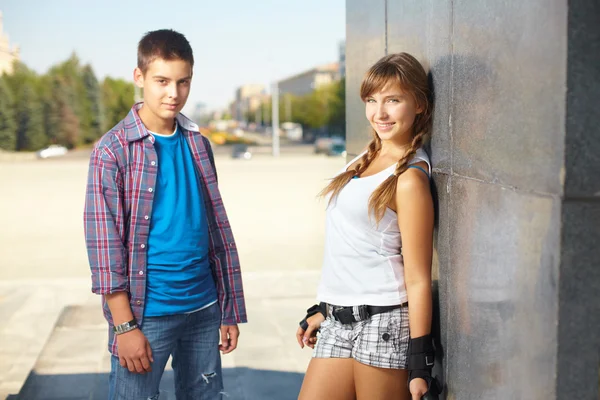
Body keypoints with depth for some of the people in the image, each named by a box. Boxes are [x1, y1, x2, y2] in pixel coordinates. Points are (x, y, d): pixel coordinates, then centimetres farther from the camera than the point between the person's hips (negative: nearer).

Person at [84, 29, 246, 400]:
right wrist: (125, 325, -13)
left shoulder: (198, 143, 7)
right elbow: (104, 242, -10)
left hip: (204, 308, 5)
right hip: (147, 312, -4)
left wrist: (230, 310, 9)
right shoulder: (113, 150, -7)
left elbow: (218, 228, 10)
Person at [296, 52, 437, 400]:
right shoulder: (365, 160, 10)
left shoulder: (409, 178, -12)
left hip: (383, 324, -7)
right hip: (338, 323, 7)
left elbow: (418, 279, -12)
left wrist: (419, 361, -11)